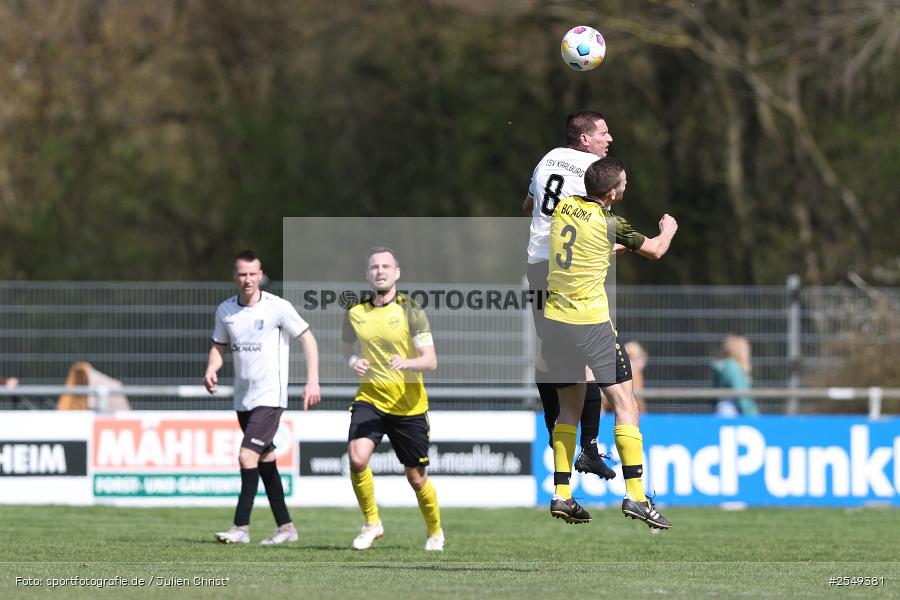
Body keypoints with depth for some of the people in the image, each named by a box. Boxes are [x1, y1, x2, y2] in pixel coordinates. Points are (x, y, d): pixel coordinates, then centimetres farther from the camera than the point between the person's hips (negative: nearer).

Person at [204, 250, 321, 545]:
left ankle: (241, 528, -14)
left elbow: (307, 338, -3)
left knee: (247, 456, -16)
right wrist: (211, 371, -4)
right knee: (265, 460, 11)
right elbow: (219, 346, 17)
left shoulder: (277, 307, -10)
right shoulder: (225, 310, 5)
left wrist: (313, 381, -9)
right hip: (243, 397, 7)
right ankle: (285, 527, 19)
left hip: (269, 397, -7)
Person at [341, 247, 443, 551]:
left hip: (408, 404, -2)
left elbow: (430, 361, -10)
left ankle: (435, 531, 31)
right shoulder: (356, 313, 4)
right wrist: (354, 361, -2)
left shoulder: (411, 312, -6)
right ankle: (371, 523, -3)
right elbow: (346, 347, 22)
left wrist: (407, 363, -31)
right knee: (357, 458, -23)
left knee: (416, 477, 5)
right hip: (369, 398, 2)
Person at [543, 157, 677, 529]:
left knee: (570, 406, 16)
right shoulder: (609, 223, -11)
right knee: (625, 403, -1)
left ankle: (561, 494, 10)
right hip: (591, 322, -6)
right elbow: (655, 250, 3)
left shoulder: (564, 208, 4)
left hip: (555, 318, 6)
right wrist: (668, 230, 27)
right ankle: (634, 495, -9)